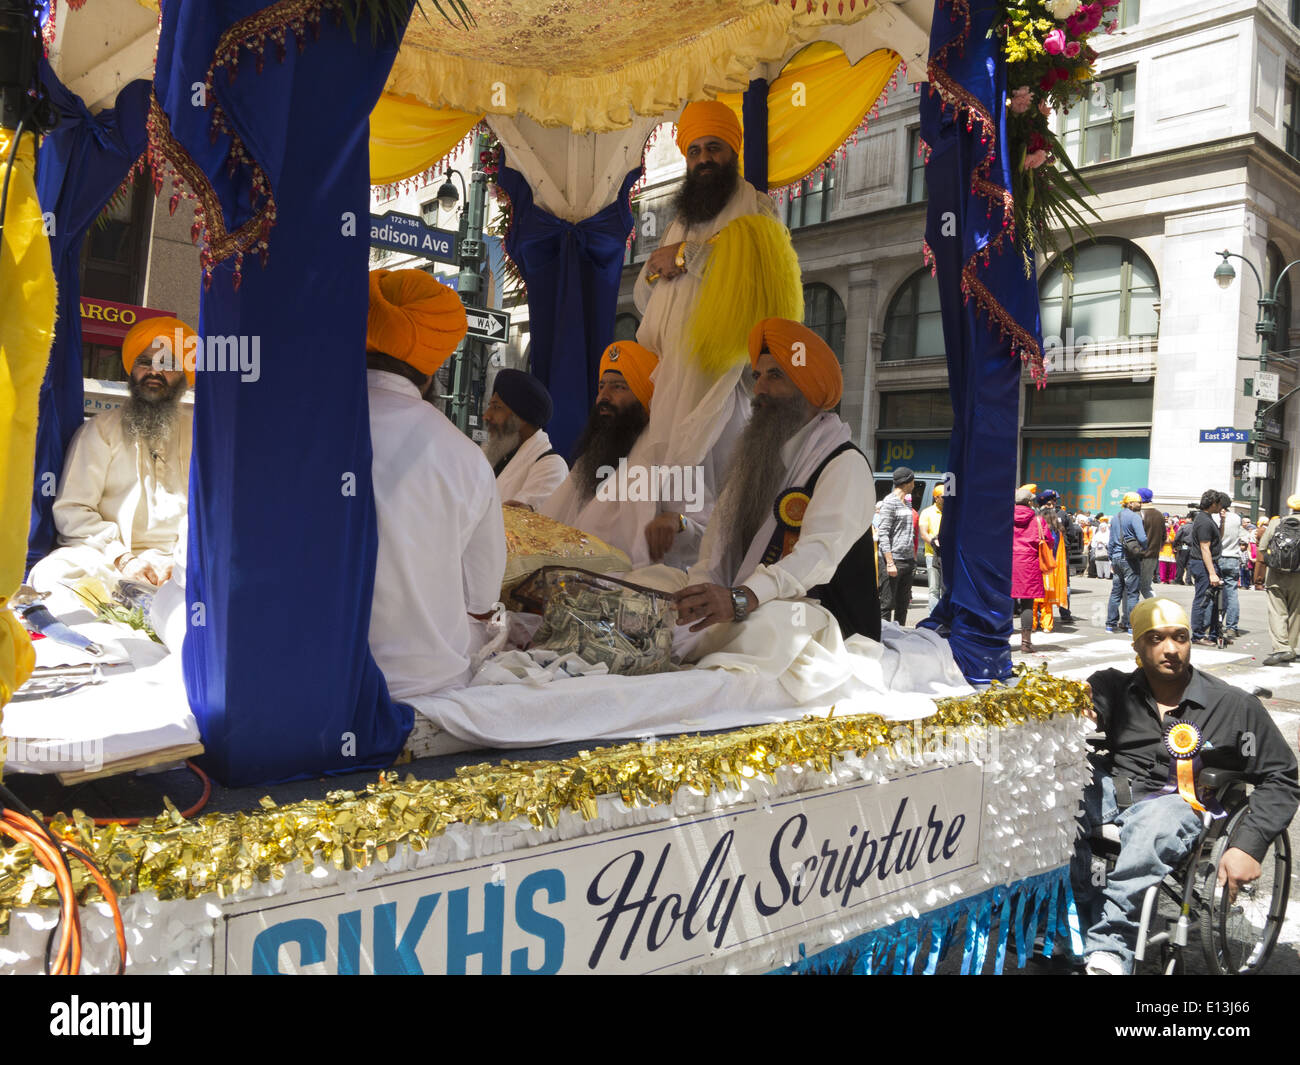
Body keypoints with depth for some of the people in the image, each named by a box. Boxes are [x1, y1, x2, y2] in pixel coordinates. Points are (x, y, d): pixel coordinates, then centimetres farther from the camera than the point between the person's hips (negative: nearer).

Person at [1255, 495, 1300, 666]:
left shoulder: (1275, 523, 1)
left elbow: (1262, 551, 3)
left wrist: (1259, 577, 11)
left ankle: (1281, 647, -13)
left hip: (1275, 576, 0)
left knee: (1277, 612, 0)